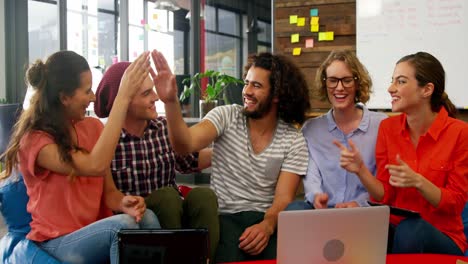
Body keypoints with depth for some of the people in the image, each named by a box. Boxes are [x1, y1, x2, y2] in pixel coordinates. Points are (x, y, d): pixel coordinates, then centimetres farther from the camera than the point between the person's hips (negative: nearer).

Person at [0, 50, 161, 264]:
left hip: (99, 232, 5)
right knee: (123, 225, -33)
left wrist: (124, 202, -21)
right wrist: (123, 96, -30)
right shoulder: (34, 140, -14)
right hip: (58, 243, -5)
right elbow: (95, 166, -29)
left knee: (146, 217, -28)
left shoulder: (93, 127, 5)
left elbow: (109, 192, 5)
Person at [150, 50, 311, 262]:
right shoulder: (226, 116, -1)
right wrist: (171, 102, -37)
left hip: (266, 218, 2)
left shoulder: (294, 141, 1)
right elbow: (185, 144, -19)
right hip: (224, 216, -1)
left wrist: (267, 225, -26)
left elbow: (283, 198, -4)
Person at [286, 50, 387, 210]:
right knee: (293, 209, -31)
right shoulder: (310, 129, 11)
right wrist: (316, 196, -20)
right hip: (322, 210, 3)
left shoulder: (381, 125, 2)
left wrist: (360, 203, -19)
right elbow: (311, 176, 3)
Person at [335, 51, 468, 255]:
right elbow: (384, 196, 0)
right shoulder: (388, 128, 1)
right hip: (395, 229, 2)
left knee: (409, 229, -35)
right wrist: (360, 170, -18)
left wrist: (418, 182, -26)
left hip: (442, 237, -2)